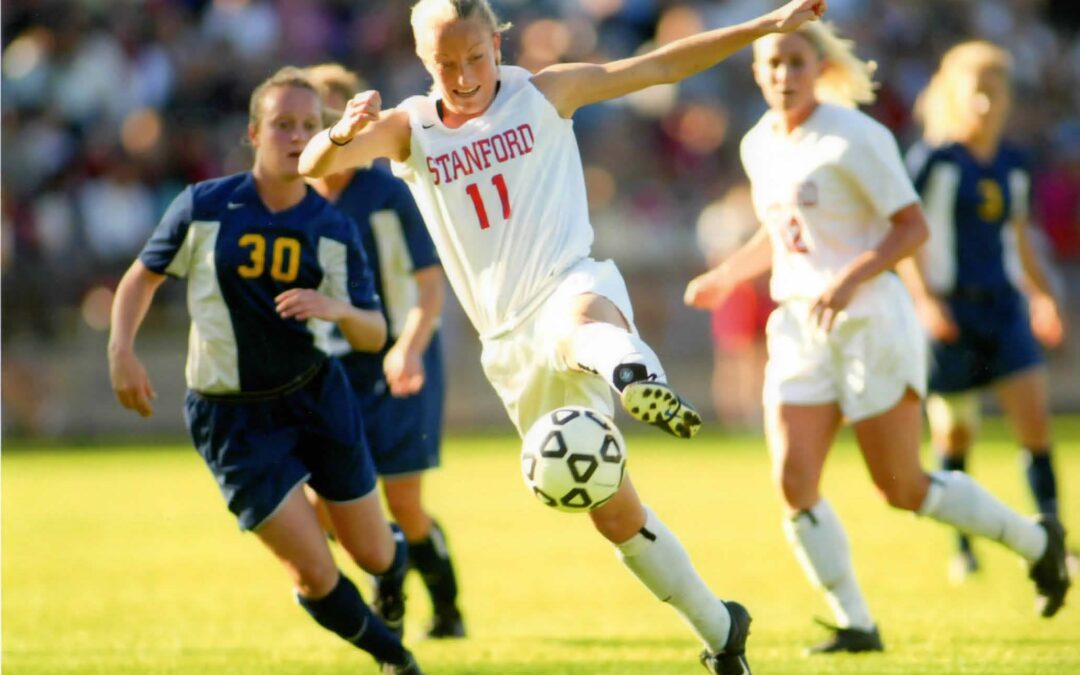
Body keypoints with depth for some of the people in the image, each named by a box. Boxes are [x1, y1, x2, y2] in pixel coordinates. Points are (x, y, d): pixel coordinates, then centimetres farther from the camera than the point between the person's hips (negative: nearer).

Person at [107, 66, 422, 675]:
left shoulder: (334, 230, -4)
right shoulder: (204, 208, -9)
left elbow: (375, 333, -2)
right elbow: (144, 276, 5)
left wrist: (339, 310, -25)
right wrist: (122, 351, -10)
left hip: (318, 396, 3)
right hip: (232, 416, -3)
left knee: (374, 554, 9)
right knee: (315, 574, -10)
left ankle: (393, 564, 48)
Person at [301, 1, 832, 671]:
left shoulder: (542, 95, 6)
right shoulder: (408, 128, 8)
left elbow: (659, 66, 7)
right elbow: (313, 165, -7)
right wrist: (343, 133, -32)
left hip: (574, 287, -3)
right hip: (512, 345, 3)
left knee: (578, 323, -43)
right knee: (611, 512, 6)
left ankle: (636, 375, -77)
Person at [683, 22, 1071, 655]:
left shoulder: (854, 138, -12)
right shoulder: (759, 145, 10)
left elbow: (913, 227, -14)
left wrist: (849, 278, -26)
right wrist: (724, 277, 14)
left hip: (870, 323, -6)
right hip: (798, 325, 6)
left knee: (903, 488, -1)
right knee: (794, 482, -9)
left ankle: (1038, 541, 22)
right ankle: (856, 625, 0)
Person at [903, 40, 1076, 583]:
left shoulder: (1013, 164, 10)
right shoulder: (933, 160, -5)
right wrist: (924, 298, -15)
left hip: (1002, 304, 4)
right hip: (949, 308, -4)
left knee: (1034, 417, -9)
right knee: (954, 433, 4)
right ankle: (961, 547, 18)